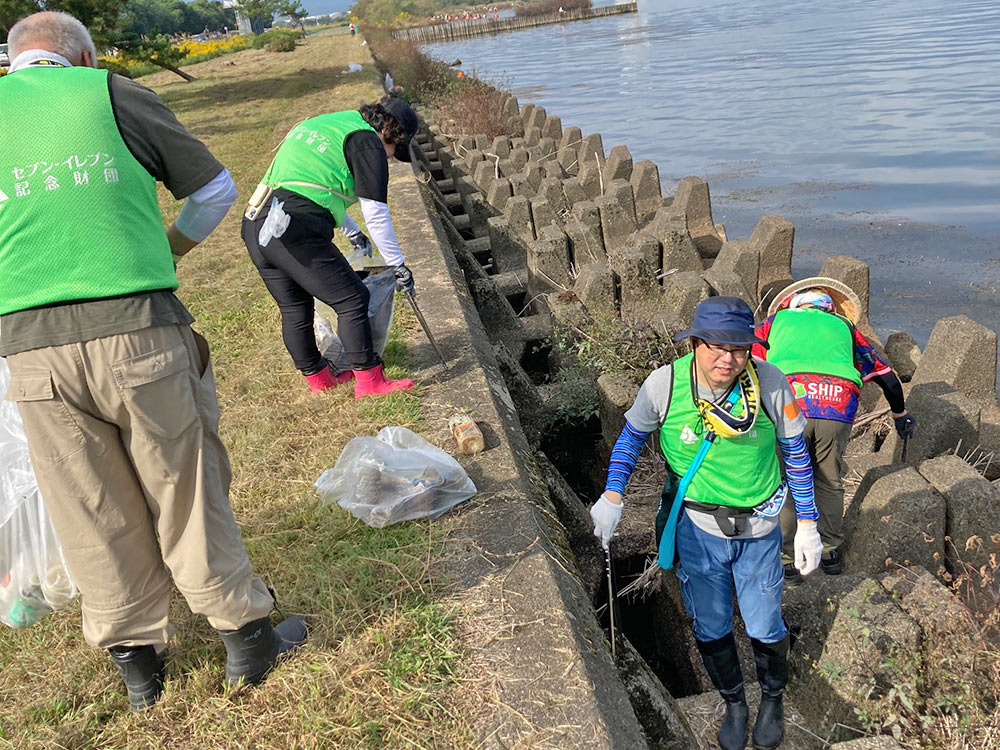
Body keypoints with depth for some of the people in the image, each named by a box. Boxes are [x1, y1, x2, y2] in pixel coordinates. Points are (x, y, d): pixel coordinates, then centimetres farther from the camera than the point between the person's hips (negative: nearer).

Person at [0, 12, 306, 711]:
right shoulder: (114, 93, 6)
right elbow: (216, 190, 11)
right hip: (140, 332, -2)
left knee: (95, 515, 14)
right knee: (188, 496, 11)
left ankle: (136, 659, 29)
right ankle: (245, 637, 23)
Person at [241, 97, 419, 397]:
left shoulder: (323, 123, 28)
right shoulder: (367, 141, 0)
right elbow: (376, 213, -4)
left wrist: (353, 233, 49)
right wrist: (398, 265, 5)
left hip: (255, 228, 9)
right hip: (296, 232, -9)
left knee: (295, 309, 19)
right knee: (352, 299, 1)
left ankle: (318, 377, 34)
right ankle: (368, 380, 6)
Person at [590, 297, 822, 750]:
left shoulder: (771, 384, -20)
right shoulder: (665, 384, -21)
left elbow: (795, 454, -4)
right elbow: (632, 436, -3)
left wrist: (808, 525, -1)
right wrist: (612, 495, -17)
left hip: (758, 529, 0)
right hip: (696, 528, 0)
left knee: (764, 627, 13)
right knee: (710, 628, 15)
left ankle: (773, 698, 46)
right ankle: (733, 704, 45)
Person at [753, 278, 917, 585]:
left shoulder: (776, 320, 29)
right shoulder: (843, 326, 32)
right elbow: (885, 375, 34)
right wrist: (900, 414, 49)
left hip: (787, 401, -2)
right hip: (838, 406, 2)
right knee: (830, 482, 21)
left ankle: (787, 562, 19)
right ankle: (830, 552, 35)